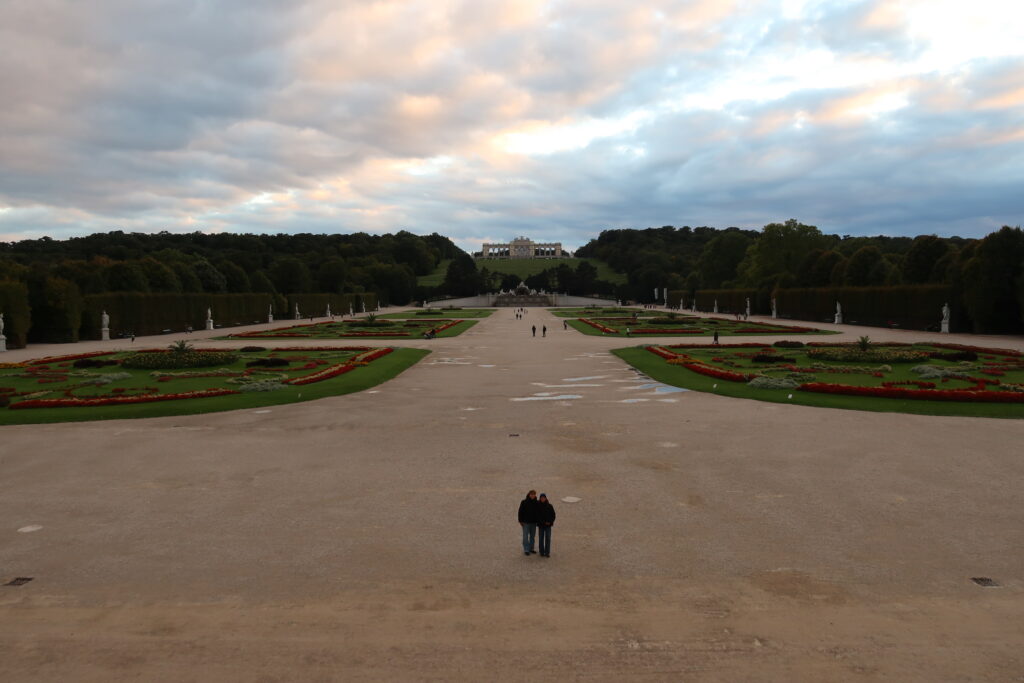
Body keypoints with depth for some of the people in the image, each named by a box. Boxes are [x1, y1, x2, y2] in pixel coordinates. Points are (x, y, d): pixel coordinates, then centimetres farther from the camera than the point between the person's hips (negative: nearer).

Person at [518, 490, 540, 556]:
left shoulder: (536, 503, 2)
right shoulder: (524, 502, -7)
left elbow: (538, 512, 11)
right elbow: (520, 512, -5)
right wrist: (521, 521, -9)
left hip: (533, 522, 4)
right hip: (526, 522, -4)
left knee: (532, 536, 12)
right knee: (525, 536, -4)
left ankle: (531, 548, 23)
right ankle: (526, 550, 0)